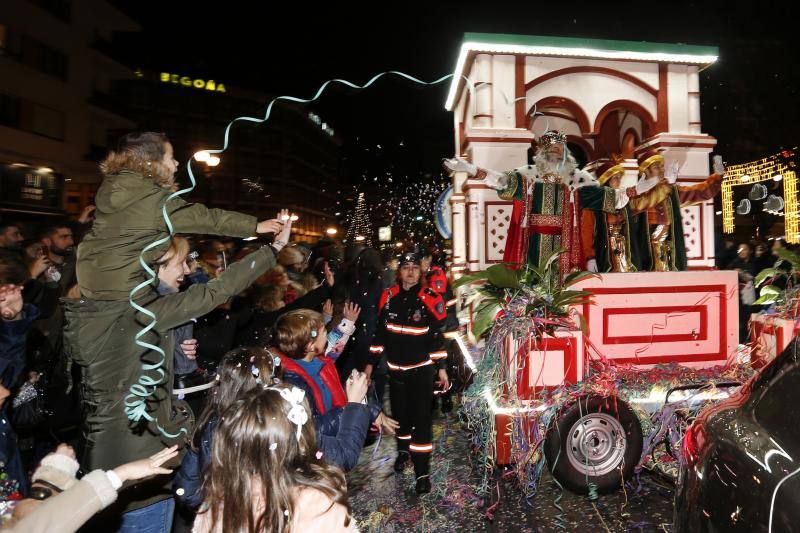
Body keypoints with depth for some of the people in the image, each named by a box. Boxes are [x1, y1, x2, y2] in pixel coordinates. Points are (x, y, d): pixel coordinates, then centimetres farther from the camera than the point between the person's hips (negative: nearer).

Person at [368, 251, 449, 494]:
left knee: (421, 417, -4)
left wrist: (441, 368, -3)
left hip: (422, 368, -3)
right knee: (399, 412, 16)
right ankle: (403, 450, 43)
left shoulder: (431, 300, -10)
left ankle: (422, 472, 5)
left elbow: (438, 336, -4)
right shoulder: (389, 296, 0)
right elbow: (380, 330, 7)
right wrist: (371, 362, 8)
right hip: (396, 368, 4)